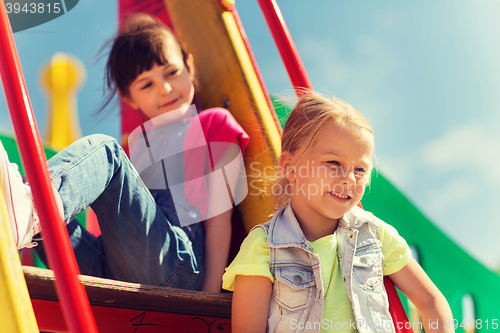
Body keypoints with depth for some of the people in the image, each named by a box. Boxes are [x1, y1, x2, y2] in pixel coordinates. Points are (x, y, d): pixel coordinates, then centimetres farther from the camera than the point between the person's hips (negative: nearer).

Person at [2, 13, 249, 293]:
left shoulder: (215, 123, 19)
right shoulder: (136, 143, 33)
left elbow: (219, 217, 8)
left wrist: (211, 294, -2)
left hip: (176, 264, -5)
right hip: (113, 272, 5)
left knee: (103, 151, -23)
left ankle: (29, 208, -52)